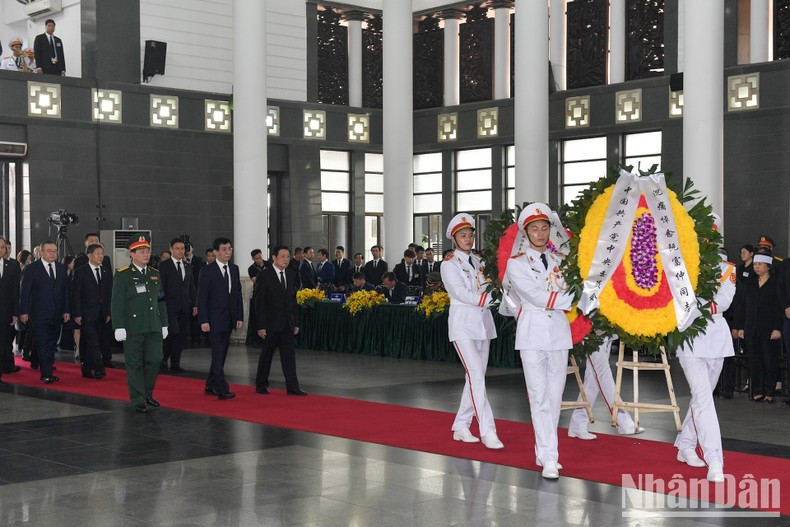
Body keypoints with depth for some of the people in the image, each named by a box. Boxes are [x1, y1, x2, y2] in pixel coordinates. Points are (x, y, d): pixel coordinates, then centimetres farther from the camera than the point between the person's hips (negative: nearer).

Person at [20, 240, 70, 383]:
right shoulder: (32, 268, -3)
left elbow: (65, 290, 13)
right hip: (40, 314, -5)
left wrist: (66, 310, 7)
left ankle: (46, 371, 19)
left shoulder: (61, 268, 11)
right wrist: (24, 311, -9)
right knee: (42, 344, -6)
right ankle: (47, 374, -7)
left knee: (52, 344, 8)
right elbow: (25, 291, -4)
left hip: (57, 315, 5)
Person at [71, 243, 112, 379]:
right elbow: (75, 295, -6)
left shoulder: (107, 273, 12)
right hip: (86, 315, -5)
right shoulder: (80, 272, -3)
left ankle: (87, 370, 14)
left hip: (101, 315, 5)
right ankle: (99, 369, -13)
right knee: (92, 343, -11)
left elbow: (109, 295, 15)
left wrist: (108, 313, 8)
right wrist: (77, 314, -11)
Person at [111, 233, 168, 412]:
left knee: (155, 360, 3)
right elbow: (117, 302, -8)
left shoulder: (155, 274, 12)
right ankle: (138, 400, 10)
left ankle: (147, 394, 22)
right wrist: (119, 327, -13)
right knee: (135, 364, 1)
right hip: (132, 328, -5)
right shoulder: (122, 275, -4)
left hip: (154, 328, 5)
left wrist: (164, 324, 14)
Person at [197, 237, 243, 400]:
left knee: (221, 354, 12)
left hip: (229, 319, 6)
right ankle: (222, 391, -11)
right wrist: (203, 321, -14)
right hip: (214, 320, -6)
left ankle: (210, 385, 23)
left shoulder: (234, 269, 10)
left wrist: (240, 317, 6)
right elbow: (202, 297, -9)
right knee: (218, 354, -8)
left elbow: (238, 293, 12)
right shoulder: (208, 271, -7)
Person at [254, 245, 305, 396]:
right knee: (266, 355, 6)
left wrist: (296, 323, 9)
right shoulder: (265, 275, -9)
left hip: (287, 323, 4)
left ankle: (292, 387, 2)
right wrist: (261, 325, -14)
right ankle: (261, 385, 20)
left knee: (289, 355, 1)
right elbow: (260, 302, -9)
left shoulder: (291, 275, 8)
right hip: (270, 324, -4)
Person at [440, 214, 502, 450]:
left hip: (483, 323, 6)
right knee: (477, 376, -14)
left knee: (475, 377, 7)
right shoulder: (450, 265, -2)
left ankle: (461, 427, 17)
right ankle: (487, 431, -14)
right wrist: (491, 298, -19)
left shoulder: (479, 262, 15)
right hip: (463, 325, -6)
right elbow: (463, 294, -13)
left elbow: (488, 290, 10)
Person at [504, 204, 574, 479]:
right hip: (532, 333, -4)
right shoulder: (517, 263, 0)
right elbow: (537, 297, -11)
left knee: (555, 395, 6)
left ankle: (543, 452, 16)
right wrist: (571, 299, -13)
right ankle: (549, 458, -9)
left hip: (559, 332, 4)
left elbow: (571, 290, 7)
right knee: (539, 395, -8)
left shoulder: (559, 261, 14)